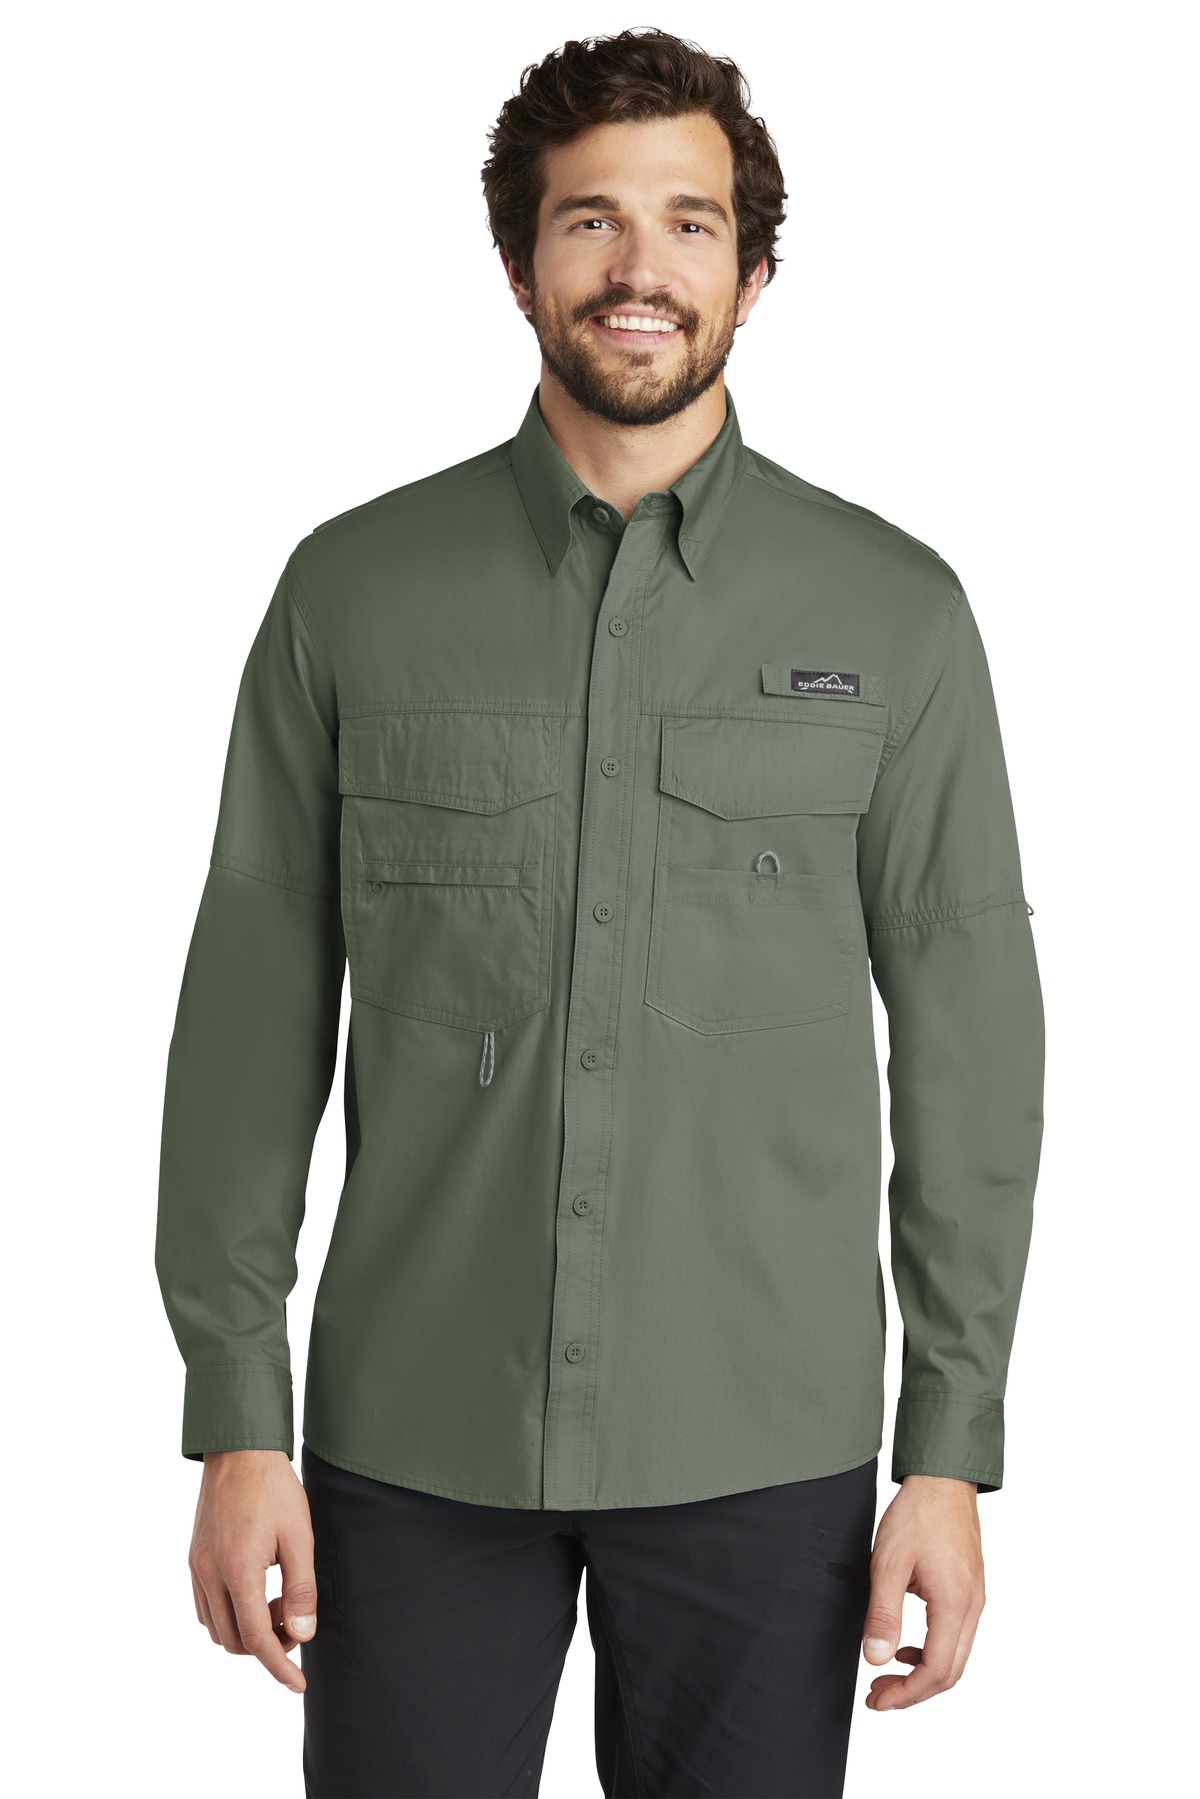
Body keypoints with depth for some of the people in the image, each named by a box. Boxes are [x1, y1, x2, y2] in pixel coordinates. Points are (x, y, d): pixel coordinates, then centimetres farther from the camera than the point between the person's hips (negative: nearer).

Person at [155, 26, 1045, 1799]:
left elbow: (965, 1035, 1)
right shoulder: (353, 590, 1)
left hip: (765, 1450, 0)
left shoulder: (893, 608, 0)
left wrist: (953, 1451, -2)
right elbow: (256, 1009, 2)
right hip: (415, 1440, 0)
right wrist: (236, 1420, -1)